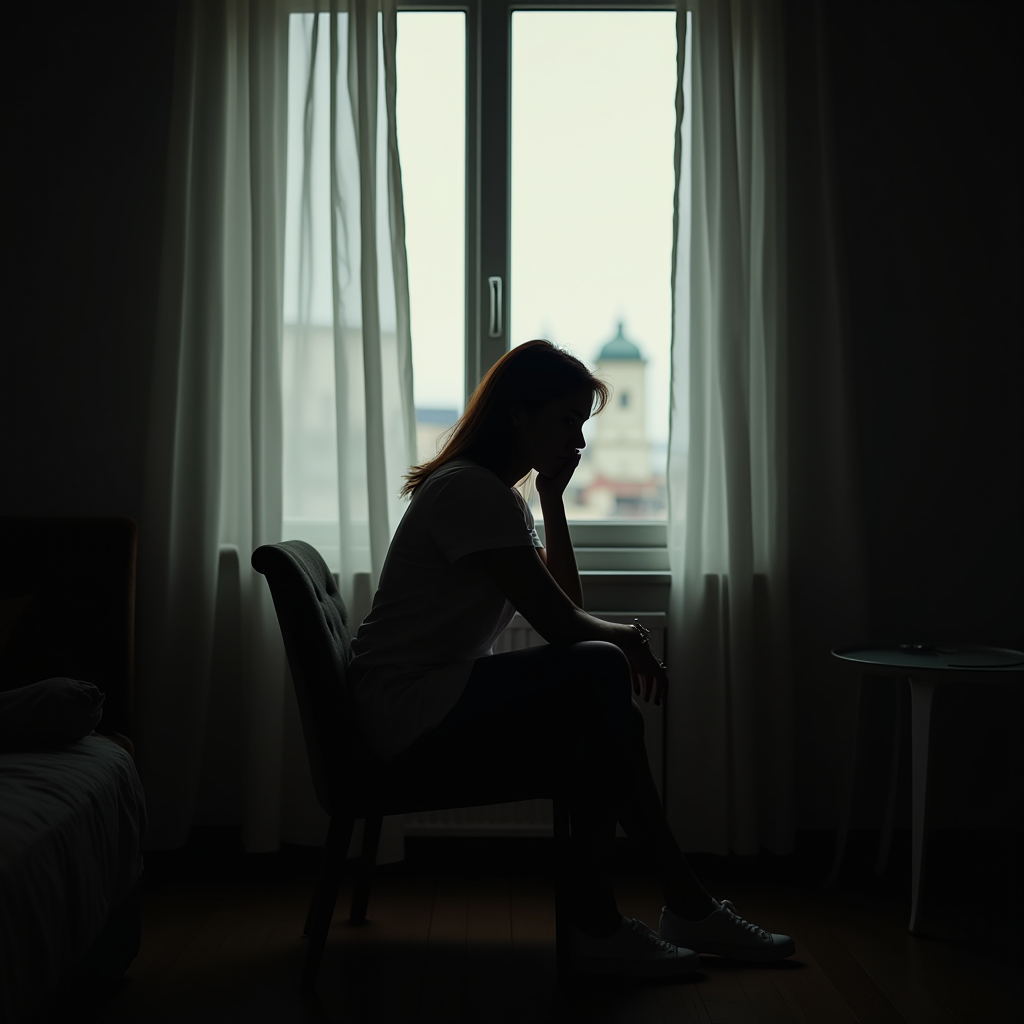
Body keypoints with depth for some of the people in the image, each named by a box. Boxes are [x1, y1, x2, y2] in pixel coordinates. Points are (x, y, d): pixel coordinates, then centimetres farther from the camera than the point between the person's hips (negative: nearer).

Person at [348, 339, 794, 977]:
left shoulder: (501, 494, 17)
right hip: (407, 710, -10)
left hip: (439, 705, 10)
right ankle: (596, 925, -18)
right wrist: (628, 638, 1)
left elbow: (568, 603, 11)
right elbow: (558, 622, -19)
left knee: (616, 721, 3)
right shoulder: (470, 491, -15)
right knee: (602, 670, -23)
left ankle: (688, 907, 10)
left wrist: (554, 497, 6)